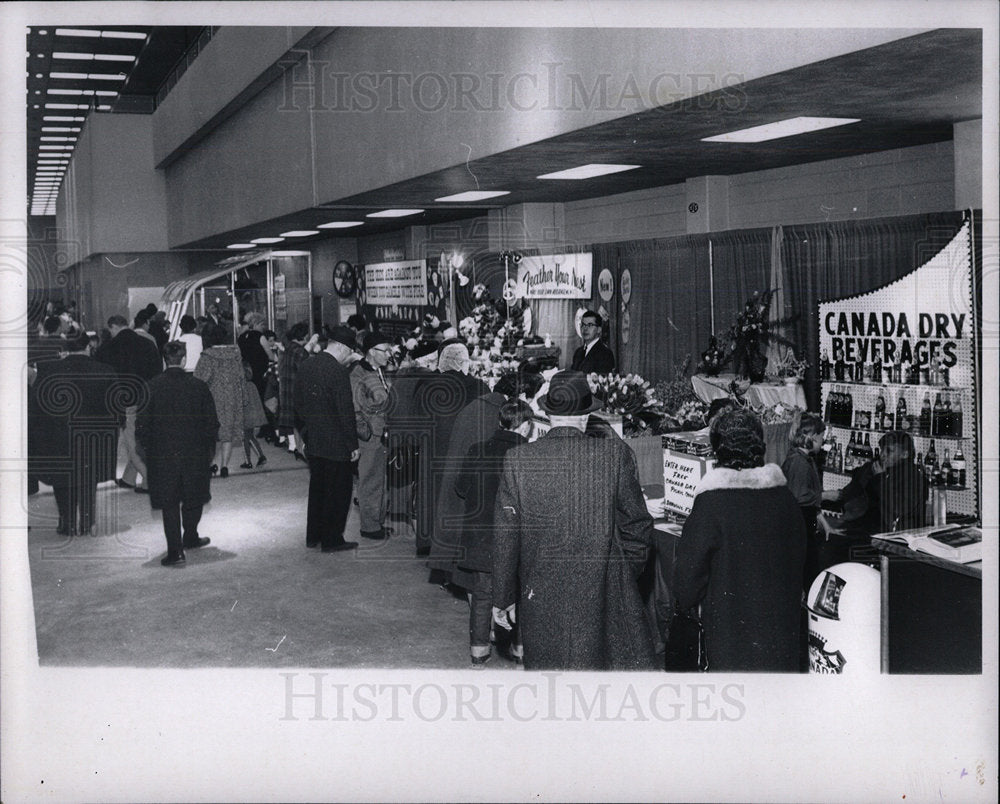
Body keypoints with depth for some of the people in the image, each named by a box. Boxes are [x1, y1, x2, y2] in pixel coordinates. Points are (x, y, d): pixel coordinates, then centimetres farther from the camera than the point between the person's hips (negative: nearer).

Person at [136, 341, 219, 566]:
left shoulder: (152, 387, -8)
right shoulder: (199, 386, -7)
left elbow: (142, 426, -6)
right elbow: (211, 424, -2)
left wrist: (149, 450, 9)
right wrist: (208, 450, 13)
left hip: (162, 455, -1)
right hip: (195, 453, 1)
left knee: (169, 502, 5)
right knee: (193, 498, 20)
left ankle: (175, 551, -1)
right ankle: (190, 538, 34)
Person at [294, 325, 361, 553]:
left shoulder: (305, 366, 4)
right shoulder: (337, 371, -20)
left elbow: (298, 404, 12)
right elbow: (345, 411, -18)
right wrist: (353, 445, -12)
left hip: (313, 440, 8)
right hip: (335, 443, -8)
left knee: (317, 487, 19)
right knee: (338, 489, 5)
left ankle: (313, 536, 27)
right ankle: (332, 540, 10)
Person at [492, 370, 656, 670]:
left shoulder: (519, 459, -6)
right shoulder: (616, 454, -8)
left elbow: (506, 536, -3)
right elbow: (637, 525, -2)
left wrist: (503, 598, 7)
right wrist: (629, 576, 14)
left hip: (540, 598, 1)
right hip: (603, 596, -1)